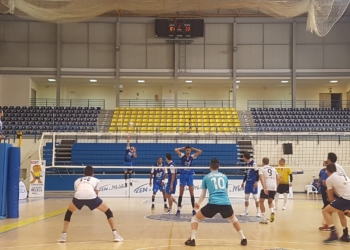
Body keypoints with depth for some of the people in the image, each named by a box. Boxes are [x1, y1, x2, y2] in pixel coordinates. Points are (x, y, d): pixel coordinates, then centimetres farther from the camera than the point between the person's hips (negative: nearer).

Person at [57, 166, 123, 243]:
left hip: (78, 197, 2)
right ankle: (115, 235, 11)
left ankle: (63, 235, 23)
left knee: (69, 212, 32)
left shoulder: (77, 181, 36)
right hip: (91, 196, -1)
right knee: (108, 212, 20)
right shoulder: (96, 180, 32)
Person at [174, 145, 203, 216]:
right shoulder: (182, 155, 0)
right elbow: (176, 150, -12)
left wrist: (192, 148, 1)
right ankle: (179, 209, 9)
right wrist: (183, 148, -1)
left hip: (190, 175, 1)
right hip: (183, 174, -1)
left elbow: (200, 151, -6)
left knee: (192, 193, 0)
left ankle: (193, 209, 6)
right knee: (181, 193, 4)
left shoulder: (193, 156, 2)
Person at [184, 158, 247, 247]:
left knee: (195, 218, 16)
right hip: (226, 203, 3)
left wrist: (198, 204, 44)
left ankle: (192, 239, 2)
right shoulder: (224, 176, 21)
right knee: (233, 219, 34)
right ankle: (243, 239, 26)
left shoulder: (206, 177, 15)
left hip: (213, 204, -3)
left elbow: (203, 195, 23)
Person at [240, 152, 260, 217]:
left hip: (253, 183, -8)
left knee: (255, 197, -3)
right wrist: (243, 182, 20)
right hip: (248, 182, 8)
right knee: (246, 197, 7)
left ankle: (258, 212, 6)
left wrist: (256, 181, -19)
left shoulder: (253, 163, -12)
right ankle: (246, 212, 15)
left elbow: (257, 173, -14)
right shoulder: (247, 164, 11)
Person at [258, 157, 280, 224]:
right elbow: (278, 178, 13)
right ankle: (272, 212, -8)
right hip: (274, 187, 4)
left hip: (266, 187, -4)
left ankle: (264, 219, 4)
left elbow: (261, 178, -9)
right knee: (270, 202, 23)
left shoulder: (261, 169, 7)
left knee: (261, 202, 12)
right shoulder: (273, 168, 21)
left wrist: (264, 188, -18)